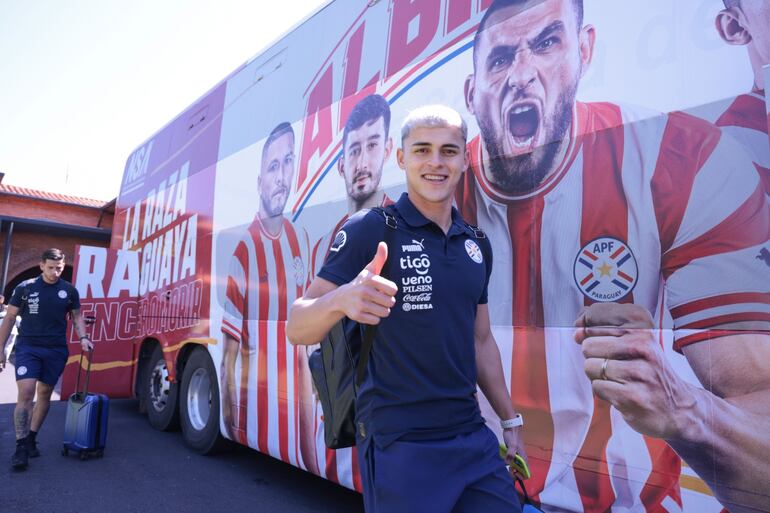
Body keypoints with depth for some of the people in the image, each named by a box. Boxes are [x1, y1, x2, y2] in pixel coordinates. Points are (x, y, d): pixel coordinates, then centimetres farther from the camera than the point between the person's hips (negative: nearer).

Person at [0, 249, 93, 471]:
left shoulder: (69, 291, 2)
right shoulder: (25, 288, -2)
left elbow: (76, 316, 12)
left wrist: (83, 337, -5)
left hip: (56, 350, 3)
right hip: (27, 348, -2)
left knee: (44, 394, 10)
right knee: (26, 394, -13)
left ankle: (31, 439, 25)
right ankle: (21, 446, -6)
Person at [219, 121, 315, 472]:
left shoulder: (298, 243, 5)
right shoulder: (244, 250, -12)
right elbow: (229, 353, -10)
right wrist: (230, 419, -11)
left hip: (292, 399, 5)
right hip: (254, 400, -5)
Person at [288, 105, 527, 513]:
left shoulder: (477, 244, 8)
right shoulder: (369, 230, -11)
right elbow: (297, 329, -15)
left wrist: (510, 420, 17)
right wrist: (341, 299, -36)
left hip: (472, 437, 6)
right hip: (398, 444, -6)